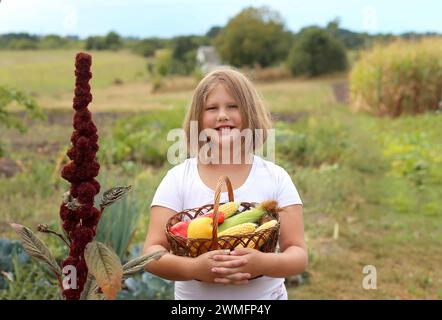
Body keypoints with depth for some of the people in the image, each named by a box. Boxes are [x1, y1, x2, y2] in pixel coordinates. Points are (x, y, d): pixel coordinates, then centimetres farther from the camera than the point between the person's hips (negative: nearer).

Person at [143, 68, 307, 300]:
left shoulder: (276, 178, -4)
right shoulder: (178, 178, -4)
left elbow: (298, 256, -7)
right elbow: (152, 254, -9)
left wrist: (263, 263, -27)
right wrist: (193, 268, -27)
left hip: (266, 294, 0)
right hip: (194, 295, 0)